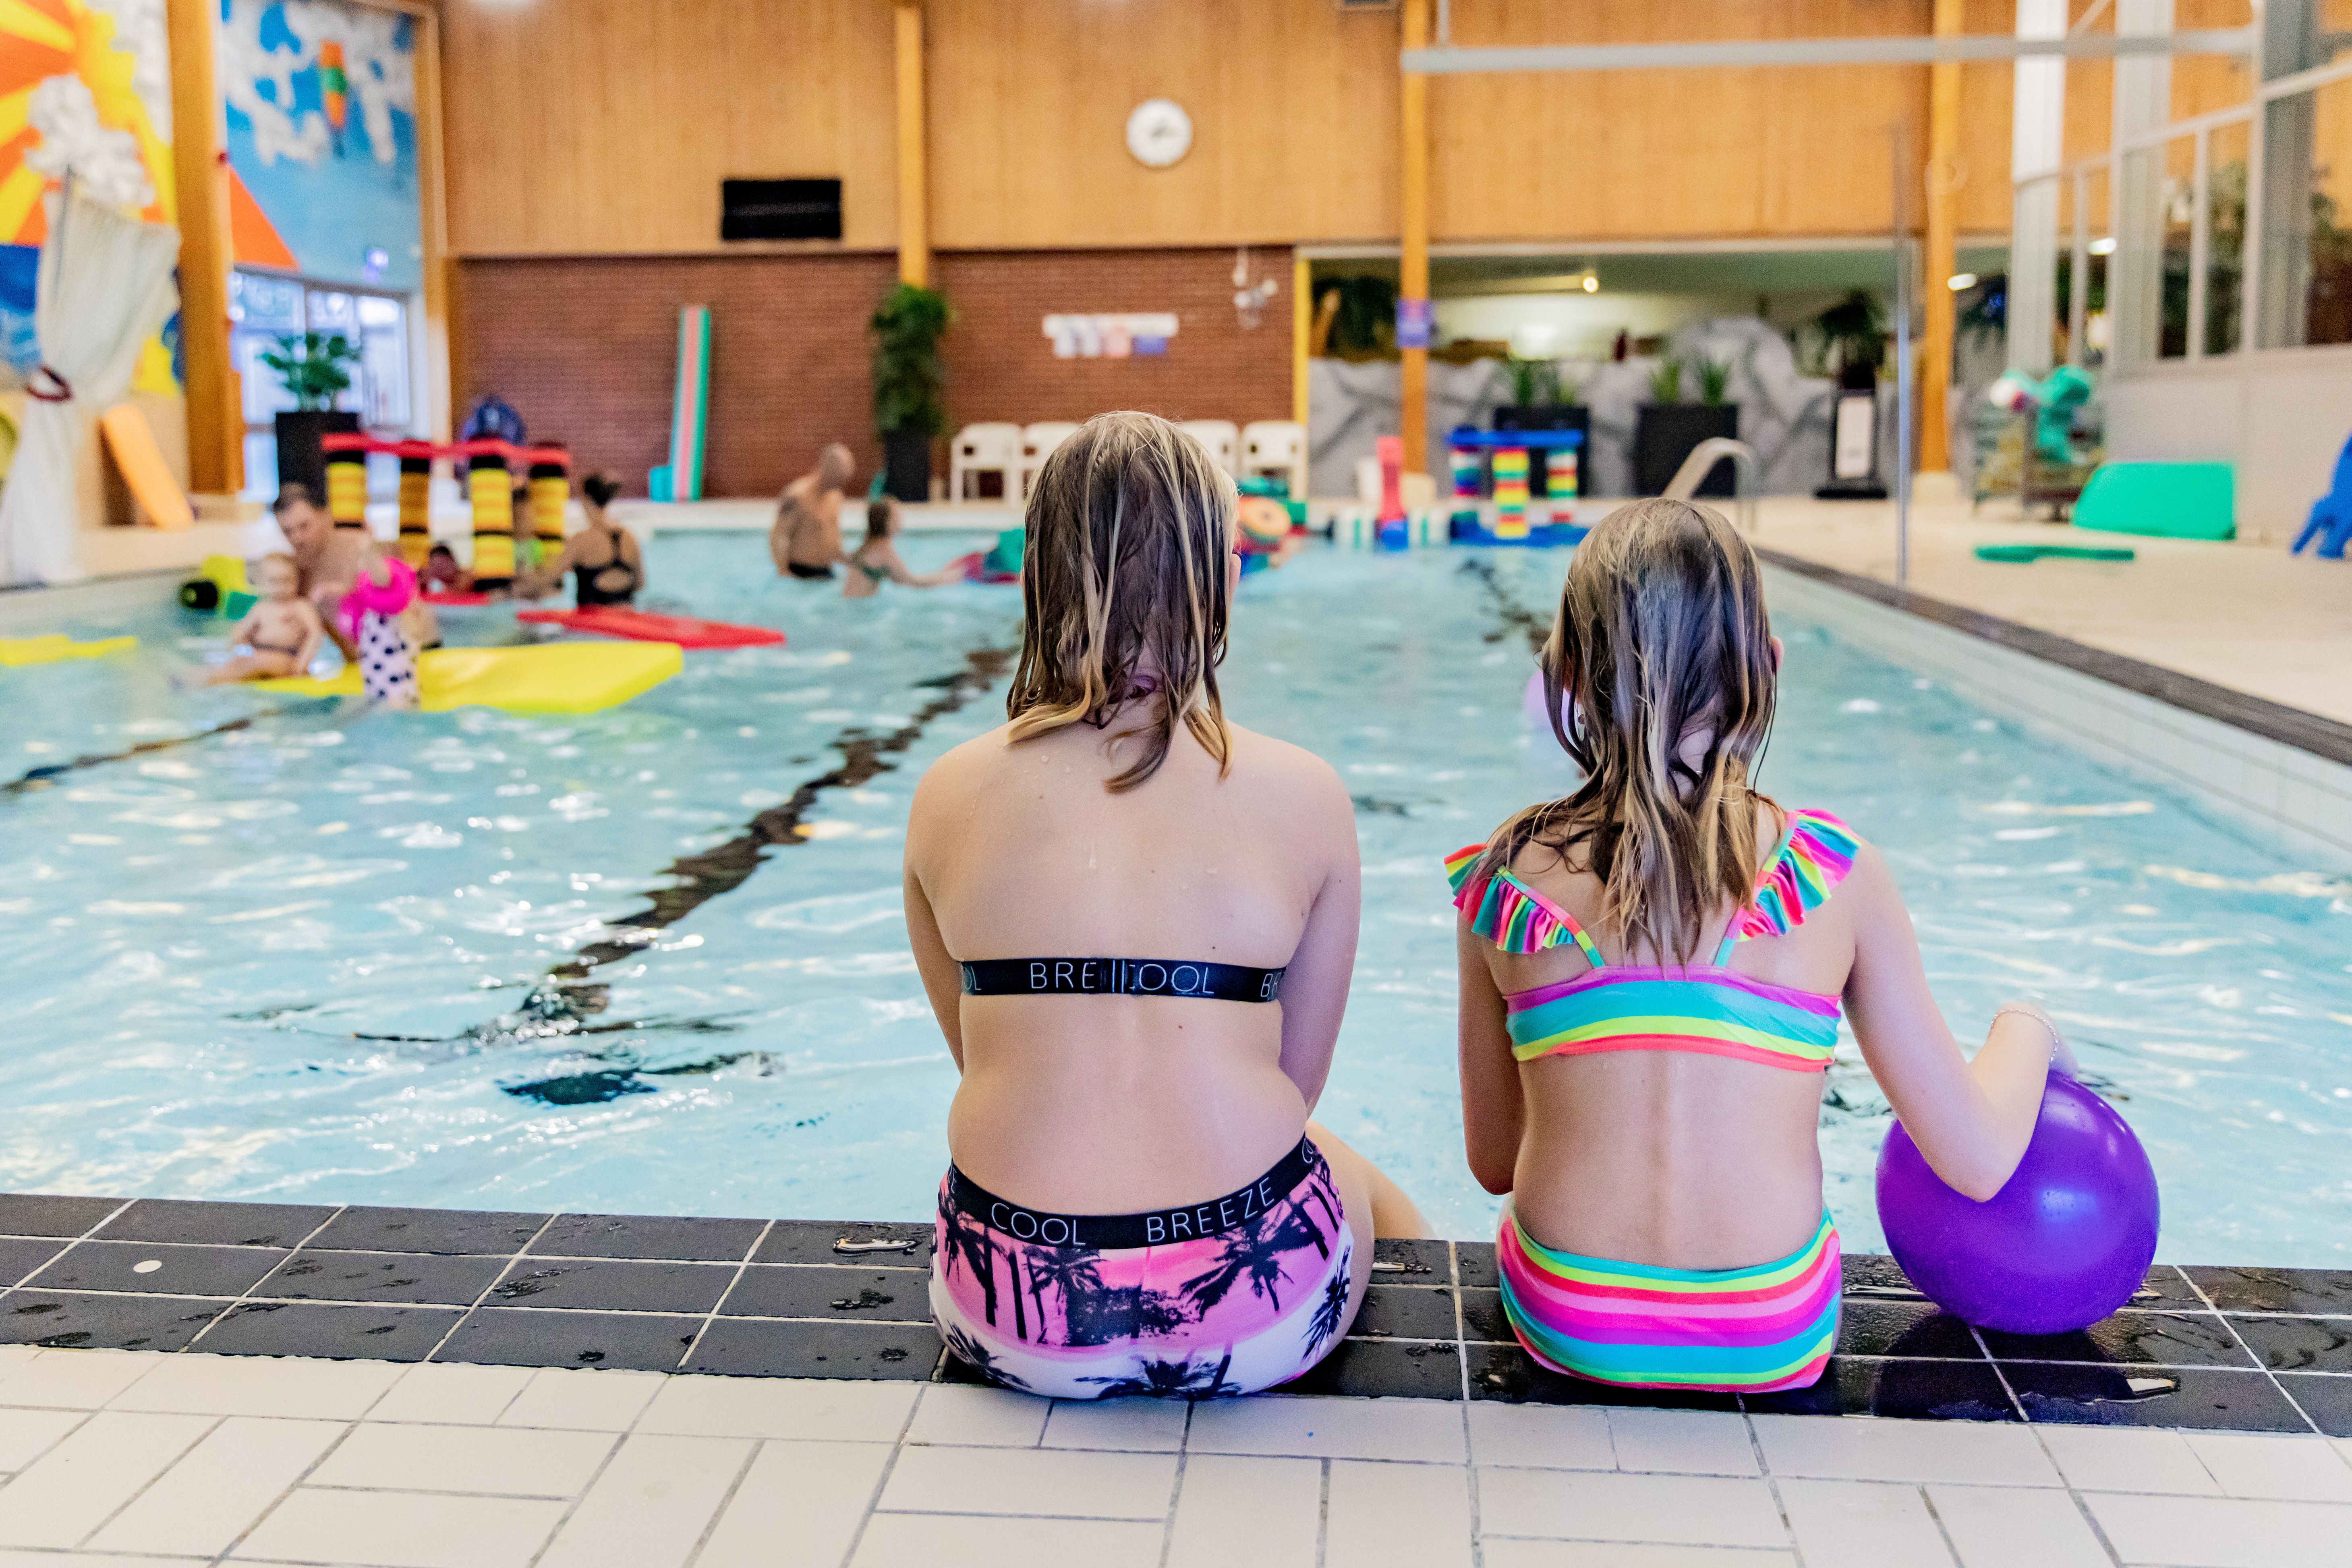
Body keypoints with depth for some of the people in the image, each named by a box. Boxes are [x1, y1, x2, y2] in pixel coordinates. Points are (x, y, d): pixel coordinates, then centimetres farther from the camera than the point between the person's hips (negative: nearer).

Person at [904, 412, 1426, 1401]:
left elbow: (982, 1064, 10)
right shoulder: (1305, 797, -6)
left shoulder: (948, 796, -1)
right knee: (1375, 1199, 36)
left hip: (1016, 1321, 2)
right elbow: (1295, 1087, 3)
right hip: (1255, 1319, -1)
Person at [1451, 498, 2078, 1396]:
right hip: (1775, 1346, 1)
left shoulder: (1501, 881, -7)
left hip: (1566, 1329, -1)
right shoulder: (1837, 879, -10)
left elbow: (1493, 1161, 3)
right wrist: (2024, 1032, 17)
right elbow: (1978, 1161, -4)